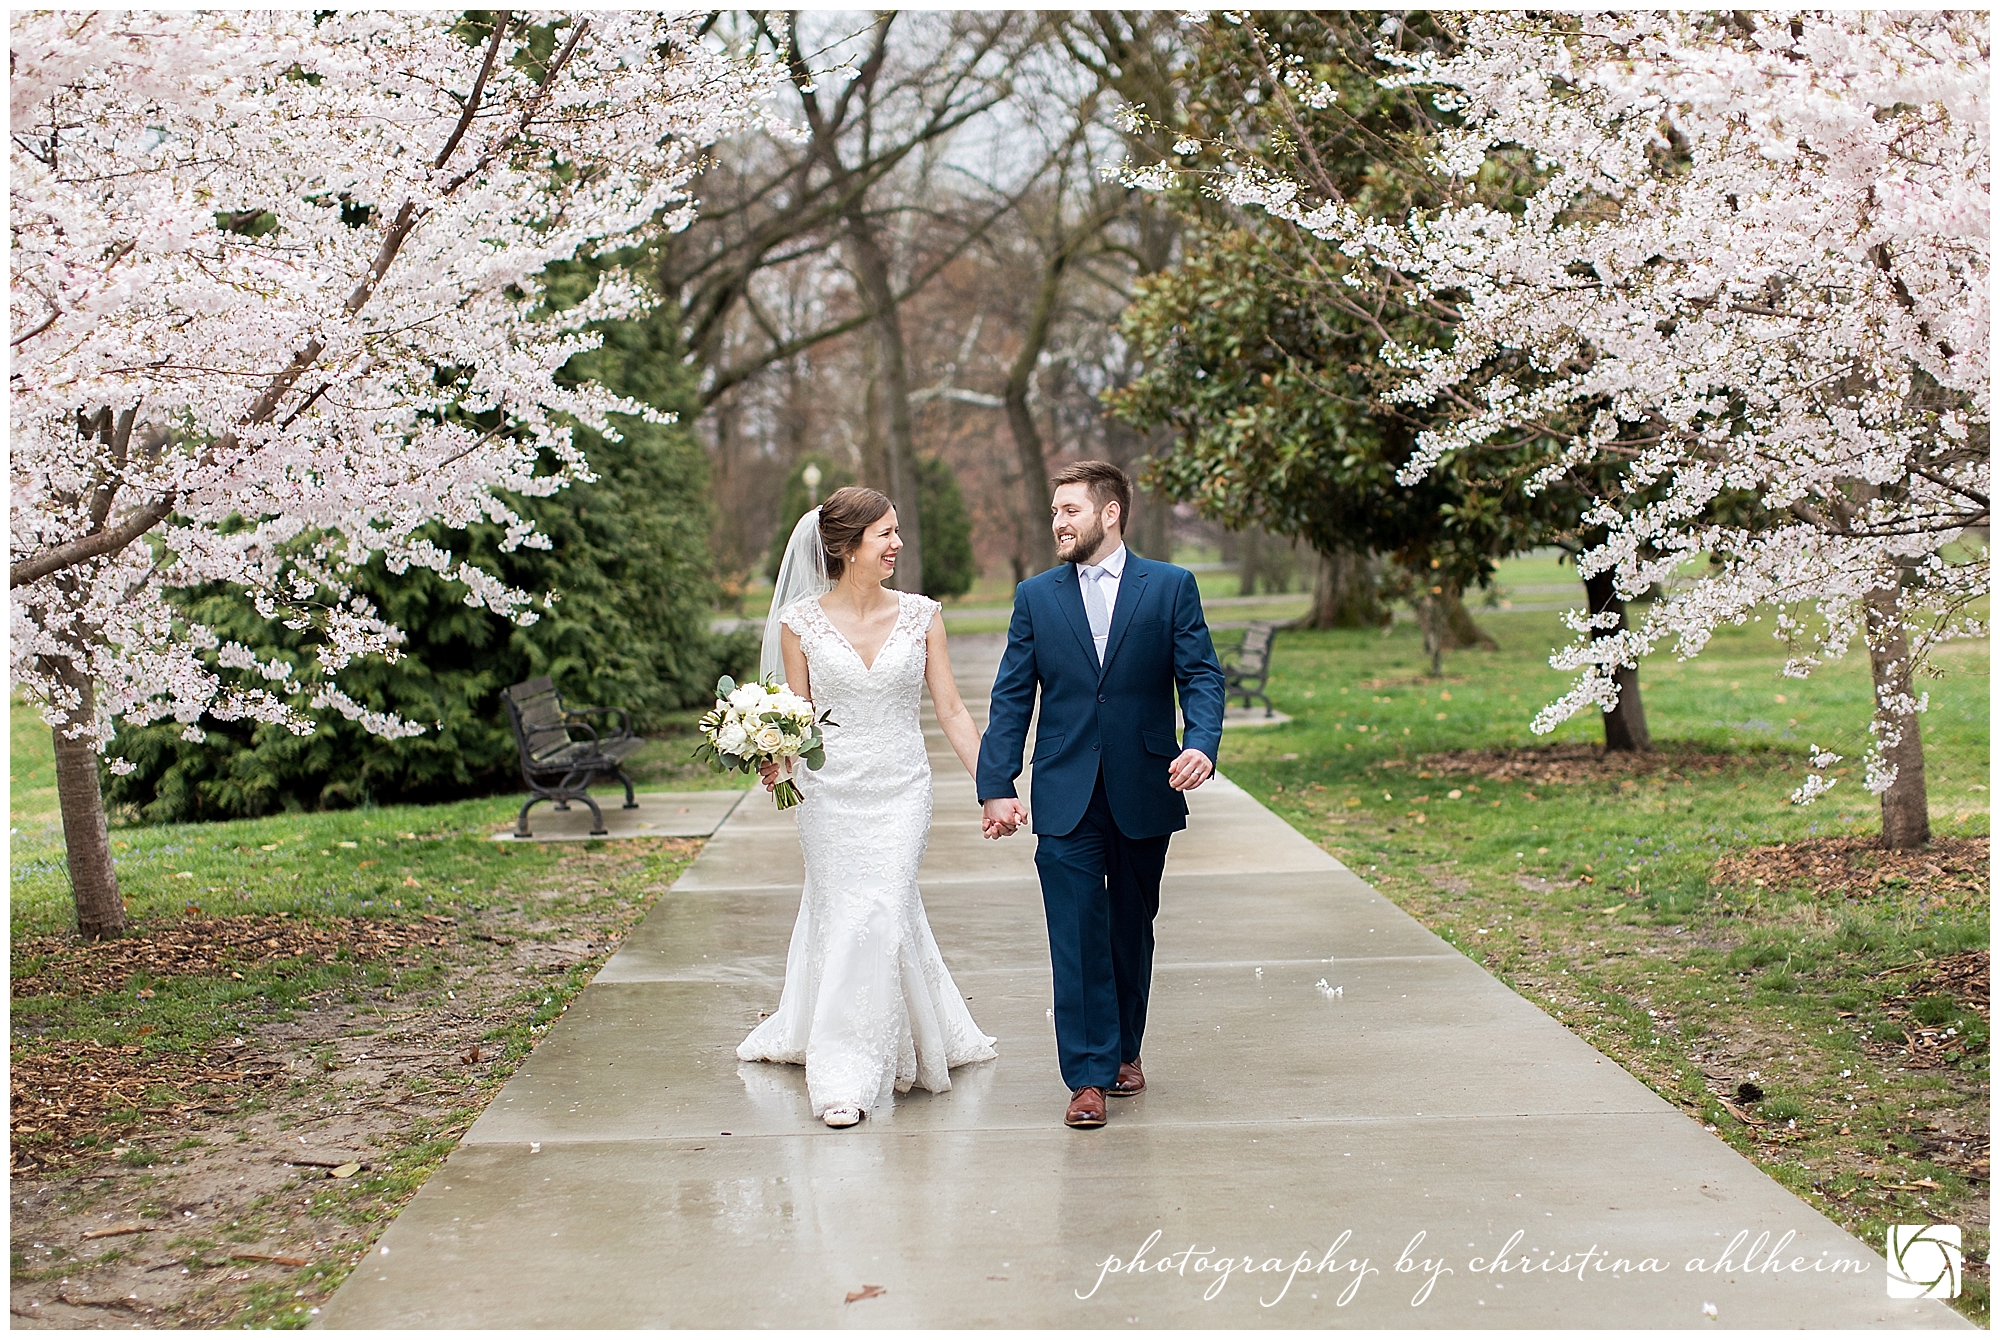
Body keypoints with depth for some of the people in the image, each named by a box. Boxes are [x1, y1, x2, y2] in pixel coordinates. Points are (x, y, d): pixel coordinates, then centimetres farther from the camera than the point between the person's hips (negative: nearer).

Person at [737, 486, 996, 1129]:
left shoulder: (919, 615, 1)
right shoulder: (800, 622, -3)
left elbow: (950, 709, 4)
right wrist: (777, 762, -18)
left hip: (901, 791, 1)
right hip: (831, 790, 0)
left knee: (878, 917, -7)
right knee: (843, 917, 2)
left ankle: (850, 1067, 8)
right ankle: (846, 1071, 16)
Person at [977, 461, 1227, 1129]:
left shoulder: (1170, 587, 2)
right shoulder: (1035, 596, 6)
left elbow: (1201, 676, -3)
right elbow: (1011, 698, 4)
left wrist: (1201, 745, -22)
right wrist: (996, 786, -3)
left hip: (1144, 793, 0)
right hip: (1066, 797, 0)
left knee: (1132, 930, 13)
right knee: (1078, 936, -4)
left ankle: (1124, 1050, 31)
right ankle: (1089, 1077, -1)